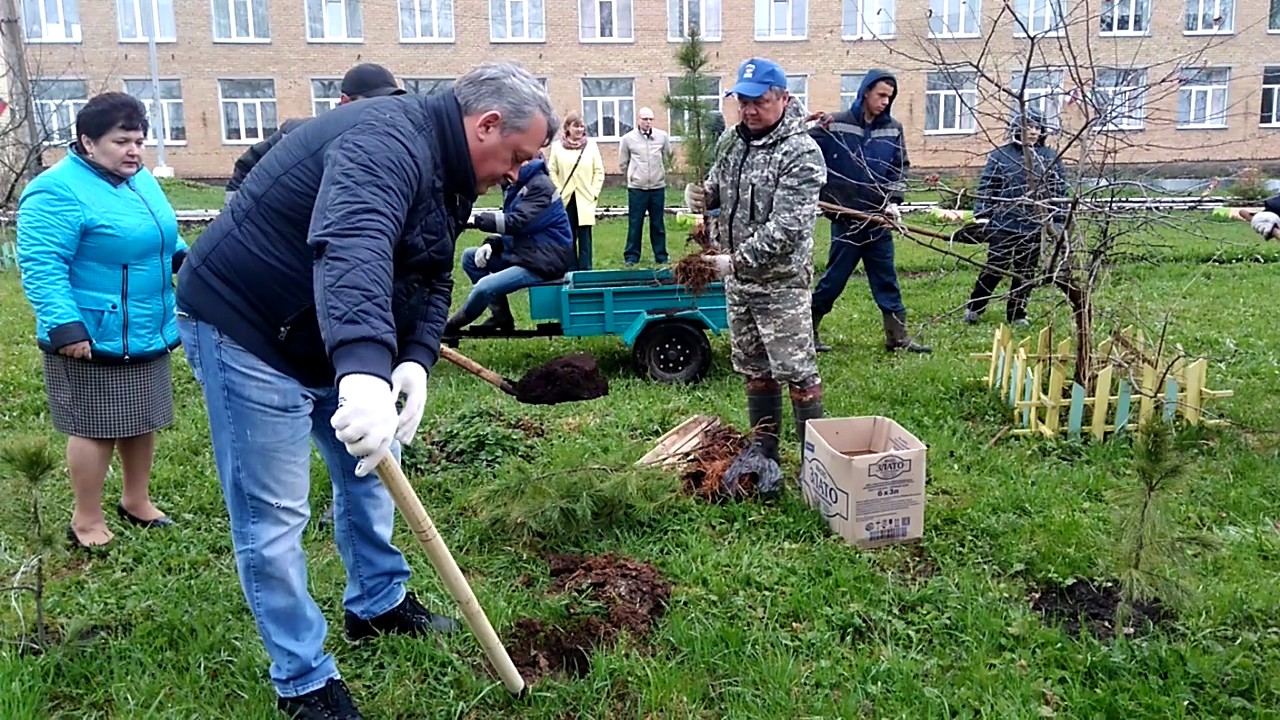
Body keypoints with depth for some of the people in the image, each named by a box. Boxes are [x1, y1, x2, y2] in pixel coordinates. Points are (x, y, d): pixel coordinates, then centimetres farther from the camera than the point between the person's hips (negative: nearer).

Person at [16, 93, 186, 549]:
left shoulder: (140, 179, 10)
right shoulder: (58, 191, -18)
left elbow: (161, 237, 24)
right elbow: (41, 265, -23)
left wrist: (185, 258, 5)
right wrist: (64, 325, -30)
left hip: (147, 334, 8)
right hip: (94, 338, -8)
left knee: (142, 421, 17)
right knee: (95, 427, 2)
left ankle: (136, 500, 34)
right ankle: (86, 520, 18)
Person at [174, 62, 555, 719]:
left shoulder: (449, 174, 6)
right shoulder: (389, 141, -27)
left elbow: (433, 281, 6)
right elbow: (352, 248, -46)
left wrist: (416, 360, -12)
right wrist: (366, 371, -60)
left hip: (336, 344, 10)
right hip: (246, 328, -10)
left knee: (370, 470, 19)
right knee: (272, 516, 0)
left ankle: (377, 604, 40)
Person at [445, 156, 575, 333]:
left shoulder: (540, 186, -14)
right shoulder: (515, 186, 15)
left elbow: (518, 223, -25)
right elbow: (510, 226, 16)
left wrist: (476, 219, -24)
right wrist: (492, 244, -5)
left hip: (544, 260, -10)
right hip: (524, 252, 10)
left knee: (485, 286, -25)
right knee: (470, 257, 6)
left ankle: (451, 327, 2)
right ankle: (500, 317, 4)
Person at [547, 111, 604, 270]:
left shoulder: (591, 145, 5)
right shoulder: (557, 147, 3)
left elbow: (599, 172, 4)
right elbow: (552, 172, 2)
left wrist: (594, 193, -3)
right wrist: (558, 193, -7)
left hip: (585, 200, 0)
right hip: (566, 199, 0)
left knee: (585, 238, -1)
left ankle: (585, 270, 2)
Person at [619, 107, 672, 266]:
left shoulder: (662, 136, 0)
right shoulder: (627, 139, -4)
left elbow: (667, 157, 14)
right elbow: (623, 163, 7)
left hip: (658, 187, 2)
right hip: (636, 188, -2)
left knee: (658, 224, 9)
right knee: (635, 223, 1)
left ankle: (661, 256, 17)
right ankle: (632, 256, 9)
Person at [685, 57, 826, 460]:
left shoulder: (801, 154, -17)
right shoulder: (734, 140, 6)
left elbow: (786, 228, -24)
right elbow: (718, 185, 21)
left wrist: (736, 260, -26)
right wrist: (702, 196, -3)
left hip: (780, 281, -7)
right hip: (738, 279, 8)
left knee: (796, 371, -3)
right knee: (753, 369, 17)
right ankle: (763, 452, 31)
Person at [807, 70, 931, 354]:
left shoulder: (893, 129, 7)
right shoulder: (835, 125, -6)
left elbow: (900, 168, 10)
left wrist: (893, 201, -1)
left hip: (878, 219, 5)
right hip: (846, 217, -4)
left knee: (887, 278, 9)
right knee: (835, 278, 2)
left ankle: (898, 336, 16)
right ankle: (807, 330, 17)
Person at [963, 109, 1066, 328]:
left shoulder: (1050, 158, 7)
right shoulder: (1000, 155, -1)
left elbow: (1059, 191, 9)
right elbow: (986, 187, -1)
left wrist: (1058, 221, 6)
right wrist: (982, 216, -6)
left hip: (1034, 227, 3)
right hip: (1003, 225, -3)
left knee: (1026, 272, 9)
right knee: (995, 269, 0)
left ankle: (1017, 313, 21)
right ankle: (973, 307, 16)